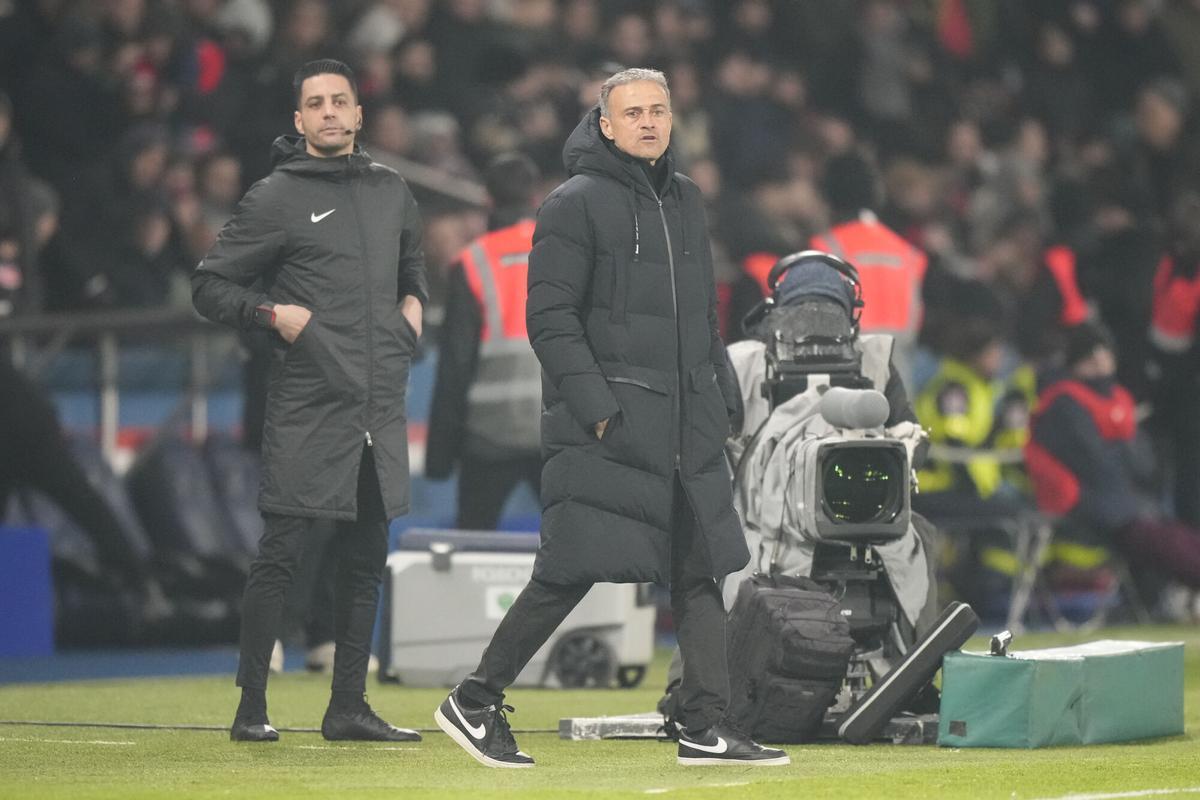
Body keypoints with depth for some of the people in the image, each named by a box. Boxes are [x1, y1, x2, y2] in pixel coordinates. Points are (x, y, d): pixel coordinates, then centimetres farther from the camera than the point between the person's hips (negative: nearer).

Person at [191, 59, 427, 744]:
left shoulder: (391, 191, 14)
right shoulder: (276, 199, -2)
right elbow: (210, 285, 1)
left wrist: (414, 302, 14)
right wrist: (272, 313, -13)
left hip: (381, 408, 6)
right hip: (308, 408, -6)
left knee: (366, 559, 8)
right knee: (281, 556, -7)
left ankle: (349, 707, 14)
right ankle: (252, 707, -2)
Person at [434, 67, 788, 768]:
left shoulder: (687, 201, 17)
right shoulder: (576, 204, -6)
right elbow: (550, 318, -11)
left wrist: (722, 396, 17)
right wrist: (595, 408, -17)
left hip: (686, 425, 7)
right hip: (605, 426, -7)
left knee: (700, 572, 3)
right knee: (571, 572, -8)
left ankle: (706, 728, 5)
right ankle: (474, 704, 2)